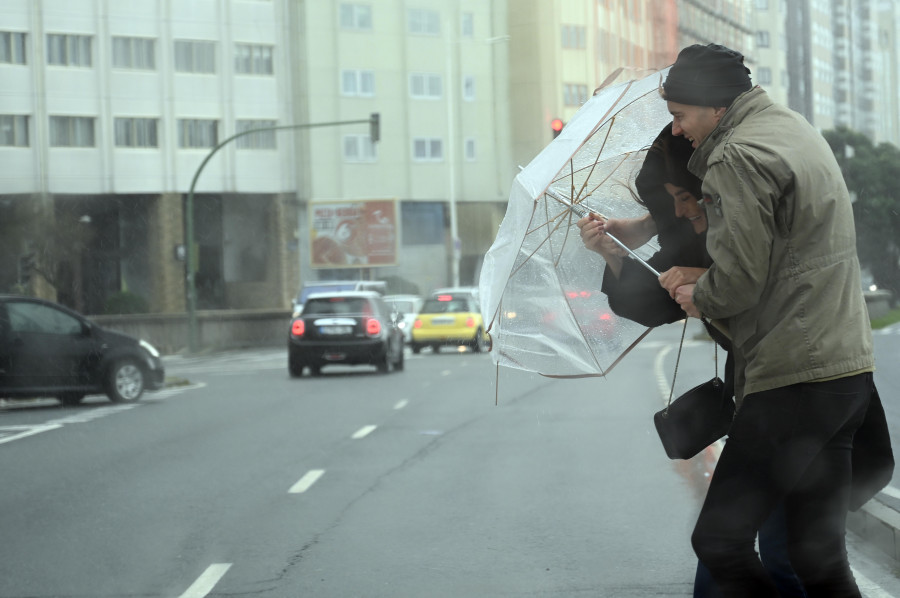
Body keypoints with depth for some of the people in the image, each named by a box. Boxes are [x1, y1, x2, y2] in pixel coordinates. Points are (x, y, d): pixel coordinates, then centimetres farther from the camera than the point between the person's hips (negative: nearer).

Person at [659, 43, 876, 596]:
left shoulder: (738, 156, -11)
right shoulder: (795, 127, 20)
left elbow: (739, 277, -15)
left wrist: (698, 298, 6)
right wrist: (699, 281, 17)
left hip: (794, 380, -10)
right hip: (849, 363, 10)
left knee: (720, 540, -6)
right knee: (819, 552, 10)